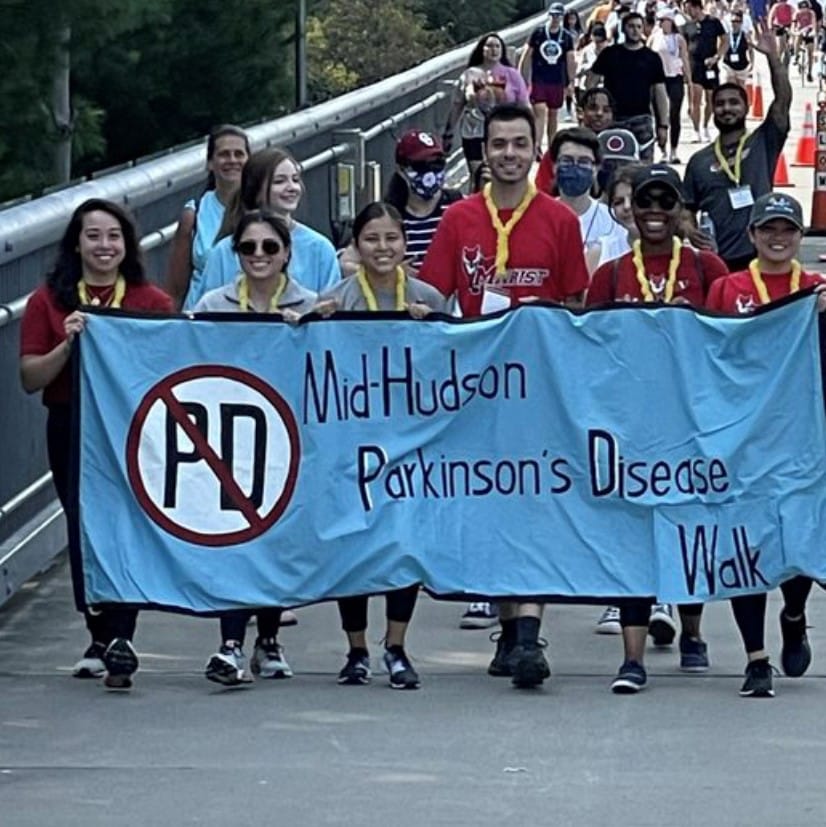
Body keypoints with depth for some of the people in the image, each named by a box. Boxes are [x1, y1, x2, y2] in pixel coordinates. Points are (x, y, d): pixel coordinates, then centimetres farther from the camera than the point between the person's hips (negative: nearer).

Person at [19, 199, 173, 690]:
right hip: (73, 433, 2)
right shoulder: (49, 301, 6)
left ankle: (120, 640, -15)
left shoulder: (153, 302, 5)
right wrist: (67, 345, -13)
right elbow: (30, 379, 2)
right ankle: (101, 639, 19)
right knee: (85, 531, 6)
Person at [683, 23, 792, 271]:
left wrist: (772, 56, -14)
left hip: (760, 255, -2)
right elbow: (686, 209, 15)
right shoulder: (700, 161, 12)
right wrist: (688, 229, -8)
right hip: (716, 259, 2)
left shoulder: (762, 143, 6)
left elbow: (783, 99, -5)